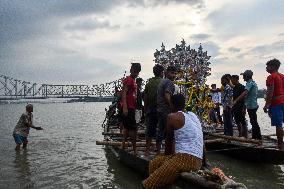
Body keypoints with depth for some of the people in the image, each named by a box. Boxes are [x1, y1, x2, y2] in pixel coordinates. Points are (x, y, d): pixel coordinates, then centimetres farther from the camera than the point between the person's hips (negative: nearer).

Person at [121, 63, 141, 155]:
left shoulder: (133, 81, 18)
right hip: (128, 108, -10)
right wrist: (125, 107, -27)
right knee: (133, 128, -7)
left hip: (131, 107, 10)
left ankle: (123, 145, 22)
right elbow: (123, 93, -19)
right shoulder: (128, 80, -11)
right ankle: (134, 149, 0)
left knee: (127, 127, 14)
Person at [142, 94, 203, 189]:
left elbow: (169, 140, 9)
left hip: (185, 159, -9)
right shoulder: (193, 116, 17)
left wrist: (166, 154, 27)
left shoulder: (172, 117, -3)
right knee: (154, 163, 21)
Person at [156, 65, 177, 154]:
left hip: (159, 109, 10)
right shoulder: (169, 82, -11)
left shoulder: (161, 82, 19)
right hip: (167, 111, -10)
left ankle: (158, 151, 15)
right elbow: (167, 96, -23)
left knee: (160, 131, 11)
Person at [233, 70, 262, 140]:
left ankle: (258, 137, 0)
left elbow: (244, 93, -29)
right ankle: (254, 137, 22)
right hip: (254, 105, 10)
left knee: (254, 122, -5)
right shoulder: (253, 83, 17)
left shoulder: (250, 83, -15)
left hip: (251, 106, -10)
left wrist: (235, 101, -33)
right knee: (254, 122, 14)